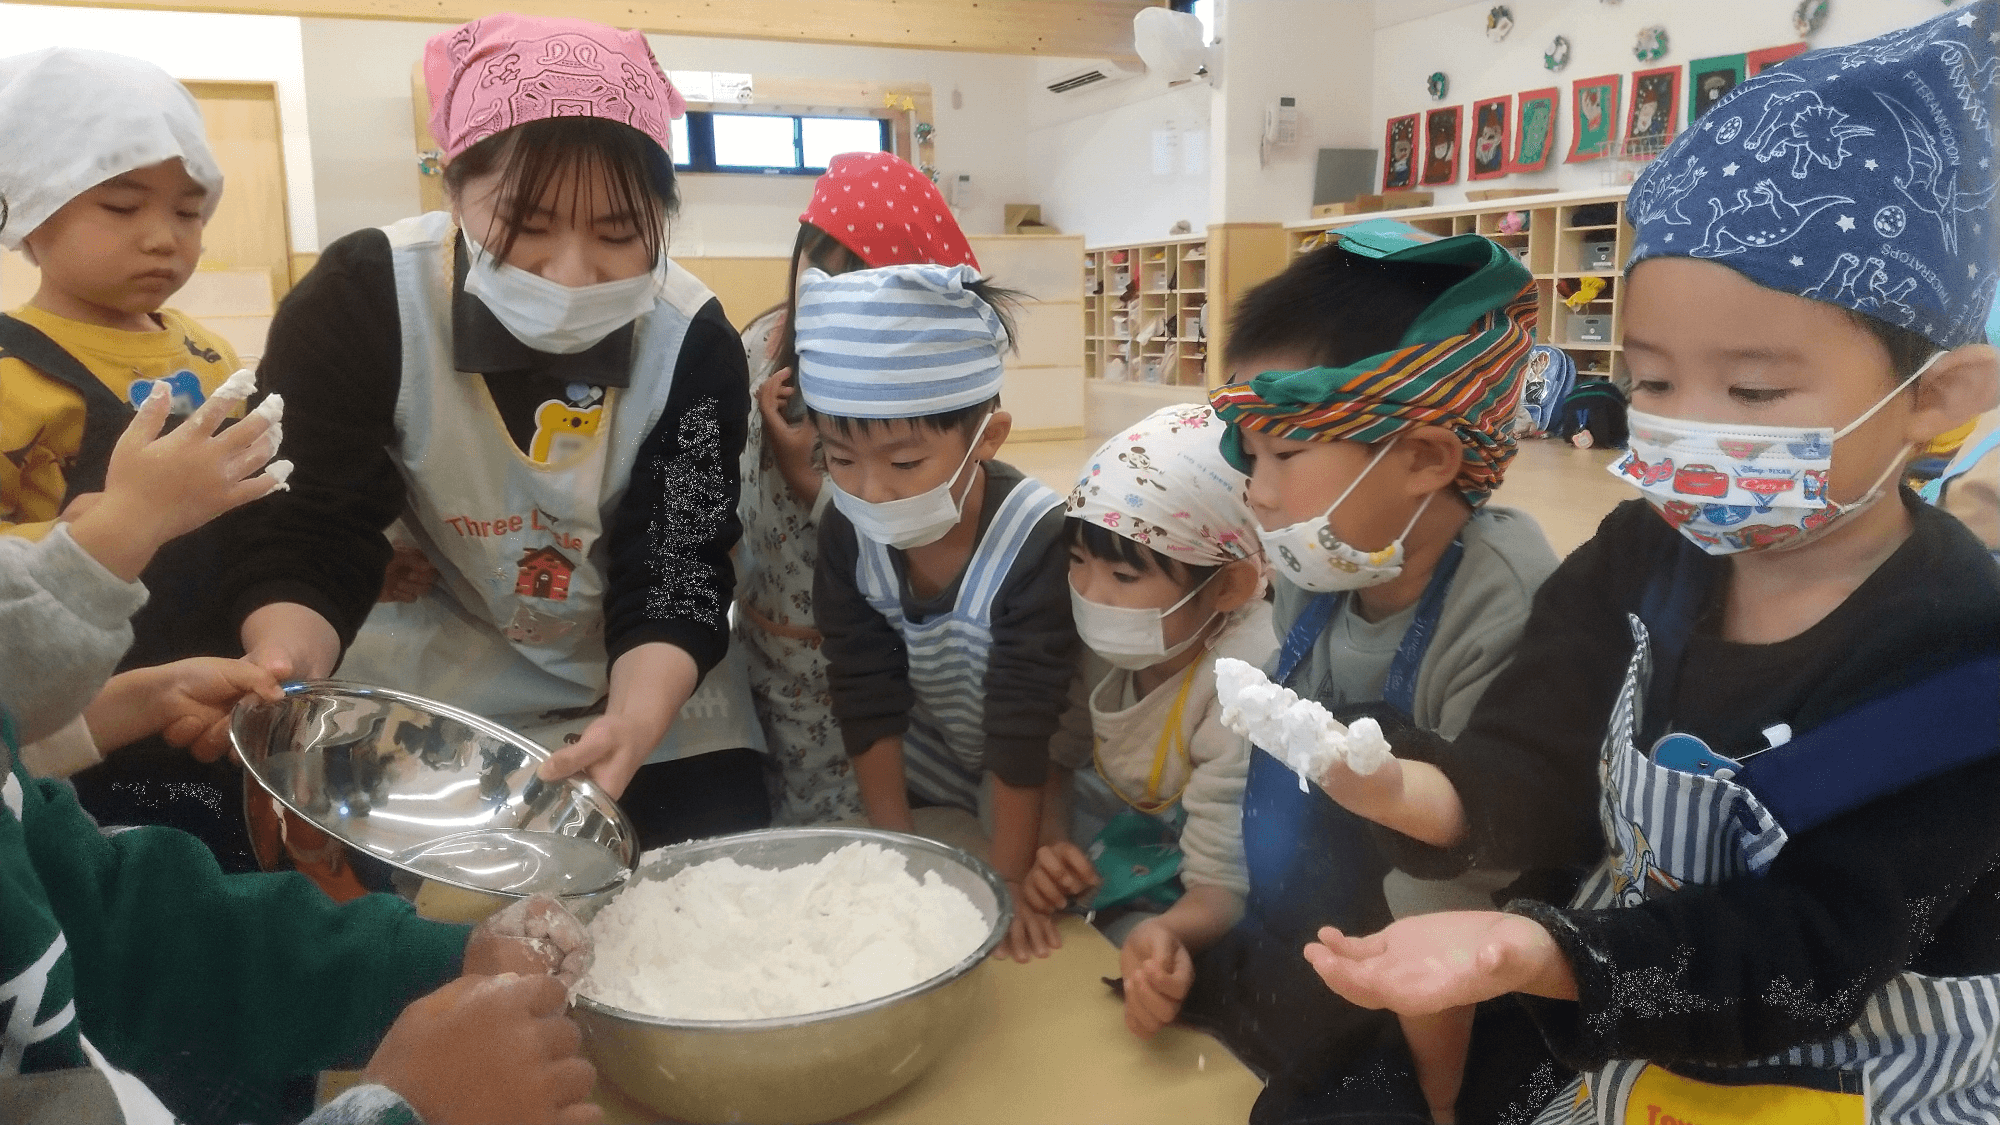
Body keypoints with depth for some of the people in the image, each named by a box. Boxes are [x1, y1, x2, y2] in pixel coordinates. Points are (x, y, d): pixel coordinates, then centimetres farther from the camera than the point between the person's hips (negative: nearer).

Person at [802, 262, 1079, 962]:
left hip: (1037, 788, -3)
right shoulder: (850, 532, -21)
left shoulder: (1037, 542, -36)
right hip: (926, 772, 4)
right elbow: (868, 702, -13)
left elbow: (1022, 732, -29)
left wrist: (1009, 881, -21)